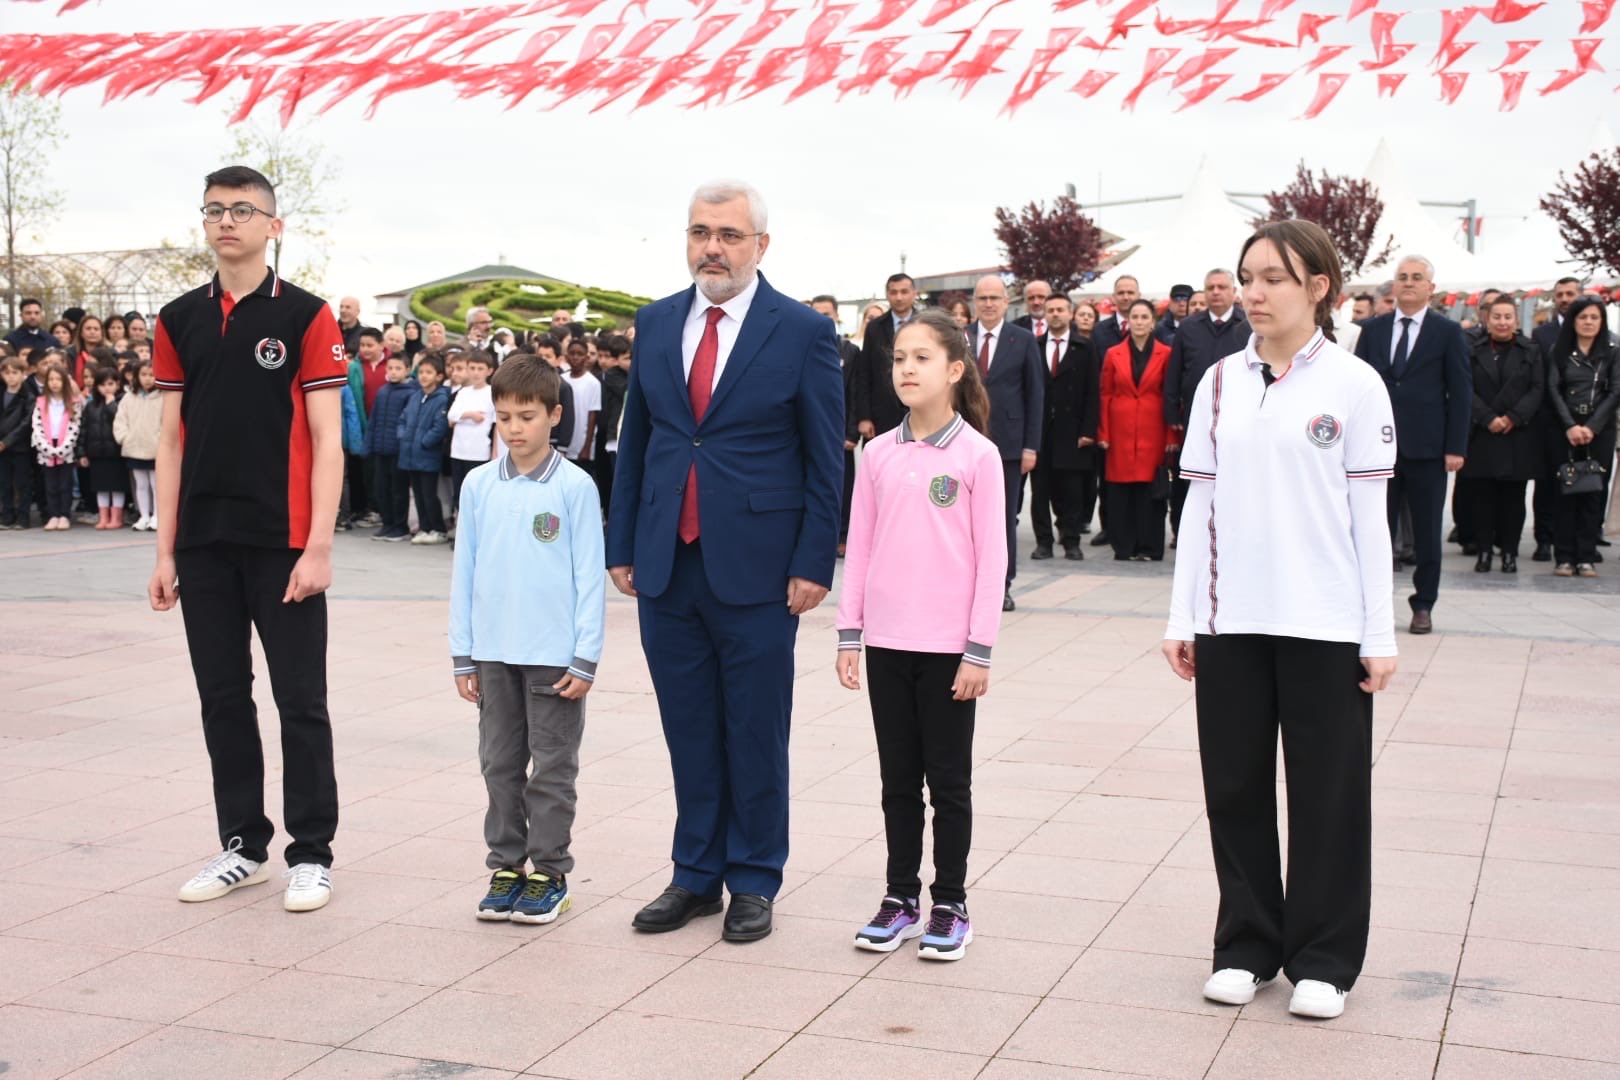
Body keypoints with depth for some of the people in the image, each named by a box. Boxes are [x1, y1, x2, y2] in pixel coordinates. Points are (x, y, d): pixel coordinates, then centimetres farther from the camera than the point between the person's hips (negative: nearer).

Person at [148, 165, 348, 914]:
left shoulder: (306, 316, -3)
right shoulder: (179, 320, 9)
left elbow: (326, 439, -6)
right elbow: (172, 439, 10)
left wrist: (318, 546, -13)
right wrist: (165, 550, 5)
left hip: (281, 543, -4)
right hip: (203, 545, 4)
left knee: (300, 702, 2)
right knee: (222, 699, 11)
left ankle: (312, 853, 12)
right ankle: (242, 844, 23)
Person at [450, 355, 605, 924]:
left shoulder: (575, 487, -7)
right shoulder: (479, 485, 3)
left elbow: (589, 576, -6)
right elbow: (465, 570, 7)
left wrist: (586, 658, -8)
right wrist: (462, 654, 5)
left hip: (555, 656, -4)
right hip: (493, 652, 4)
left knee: (553, 767, 6)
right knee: (500, 764, 12)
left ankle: (549, 872, 15)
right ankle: (506, 866, 23)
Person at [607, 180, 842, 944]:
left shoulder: (803, 331, -4)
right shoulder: (655, 325, 9)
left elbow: (826, 460, -4)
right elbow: (634, 442, 13)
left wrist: (813, 564, -9)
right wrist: (622, 547, 8)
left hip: (756, 569, -4)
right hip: (667, 567, 4)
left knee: (756, 734, 6)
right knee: (689, 732, 11)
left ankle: (754, 882, 20)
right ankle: (696, 875, 24)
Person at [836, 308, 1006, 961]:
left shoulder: (977, 455, -6)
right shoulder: (878, 454, 5)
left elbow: (991, 557, -6)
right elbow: (860, 547, 8)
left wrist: (979, 650, -10)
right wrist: (849, 635, 4)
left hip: (948, 647, -3)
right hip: (886, 641, 3)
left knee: (948, 781, 6)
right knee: (899, 779, 12)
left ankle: (950, 906, 17)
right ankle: (901, 899, 22)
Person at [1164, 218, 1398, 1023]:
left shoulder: (1354, 385, -2)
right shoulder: (1220, 383, 6)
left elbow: (1368, 516, -3)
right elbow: (1200, 506, 8)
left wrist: (1378, 635, -5)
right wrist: (1182, 617, 5)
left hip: (1324, 626, -3)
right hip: (1229, 622, 3)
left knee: (1328, 795, 6)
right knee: (1235, 788, 9)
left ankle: (1322, 959, 20)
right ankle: (1246, 945, 24)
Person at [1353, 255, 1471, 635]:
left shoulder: (1448, 332, 1)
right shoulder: (1373, 330, 8)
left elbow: (1461, 393, -1)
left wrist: (1456, 447, -8)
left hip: (1426, 447, -2)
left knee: (1427, 532, 6)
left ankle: (1424, 605, 15)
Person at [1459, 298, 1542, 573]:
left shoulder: (1530, 353, 7)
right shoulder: (1474, 353, 6)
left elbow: (1537, 390, 0)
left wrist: (1512, 418, -12)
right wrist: (1488, 419, -14)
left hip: (1518, 435, 0)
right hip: (1482, 436, 0)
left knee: (1513, 496, 2)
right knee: (1482, 495, 0)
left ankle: (1509, 551, 8)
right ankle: (1484, 550, 6)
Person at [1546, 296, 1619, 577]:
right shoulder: (1559, 351, 7)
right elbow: (1554, 389, 1)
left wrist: (1592, 427, -10)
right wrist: (1570, 426, -11)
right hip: (1566, 430, 0)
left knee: (1593, 493, -1)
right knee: (1565, 493, -3)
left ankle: (1586, 557, 2)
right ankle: (1565, 557, 0)